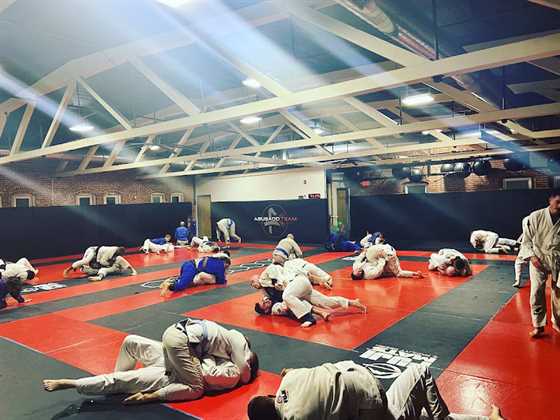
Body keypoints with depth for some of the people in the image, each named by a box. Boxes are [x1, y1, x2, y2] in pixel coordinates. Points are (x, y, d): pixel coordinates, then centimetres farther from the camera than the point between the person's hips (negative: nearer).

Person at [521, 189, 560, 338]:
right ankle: (538, 325, 11)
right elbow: (526, 240, -2)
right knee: (537, 292, -5)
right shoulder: (536, 217, -10)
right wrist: (532, 256, -14)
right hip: (538, 259, -2)